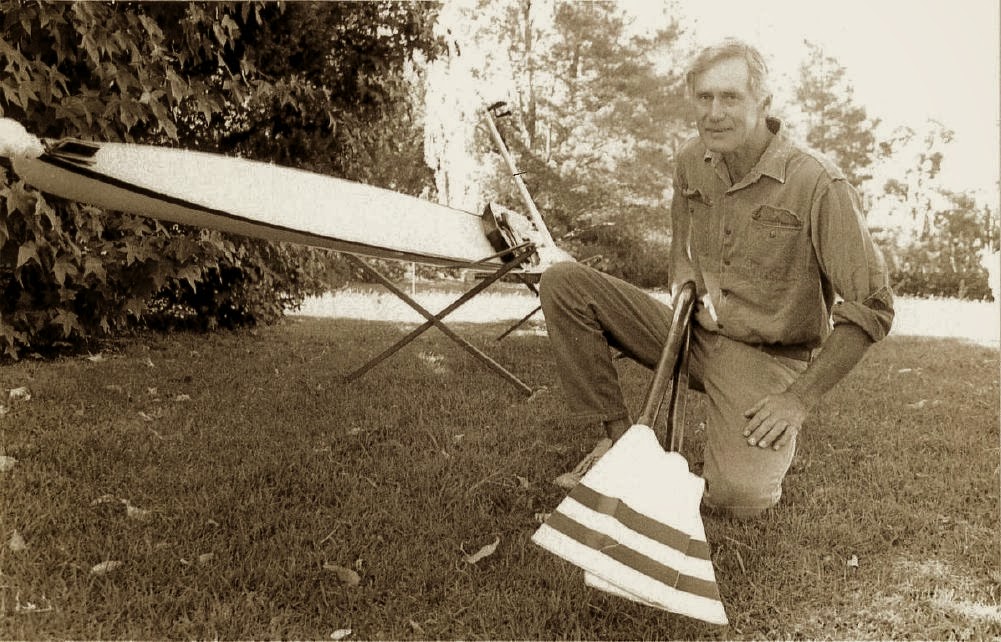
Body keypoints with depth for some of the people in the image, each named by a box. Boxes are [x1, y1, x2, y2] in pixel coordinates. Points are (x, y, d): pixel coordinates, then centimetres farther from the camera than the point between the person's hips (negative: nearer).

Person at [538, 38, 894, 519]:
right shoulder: (691, 161, 0)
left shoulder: (819, 185, -18)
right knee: (562, 282, -12)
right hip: (695, 335, 5)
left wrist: (800, 398, -16)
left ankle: (759, 448, 9)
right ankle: (618, 435, -6)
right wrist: (687, 290, -1)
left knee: (739, 497, -29)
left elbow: (871, 309, -15)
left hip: (766, 358, -5)